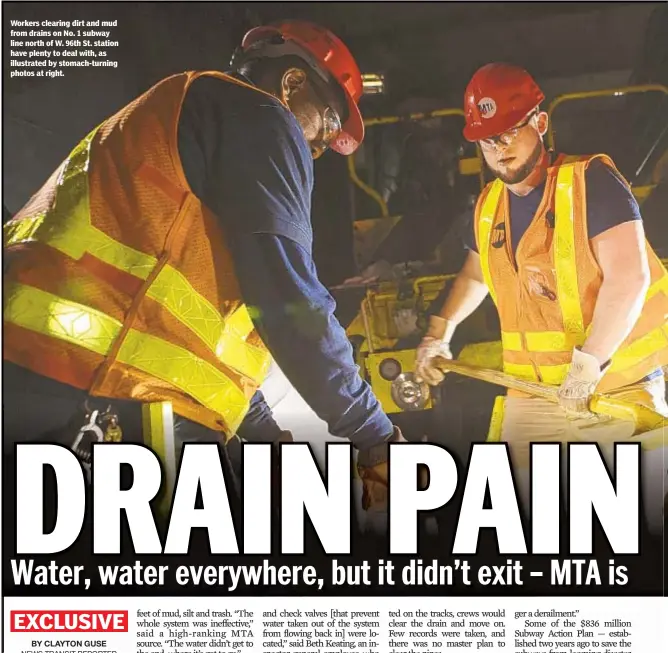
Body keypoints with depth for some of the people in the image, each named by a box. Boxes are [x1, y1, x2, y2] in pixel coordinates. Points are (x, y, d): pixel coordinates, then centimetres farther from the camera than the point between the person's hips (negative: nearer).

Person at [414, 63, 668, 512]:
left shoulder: (591, 180, -12)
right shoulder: (489, 207, 8)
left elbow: (628, 277, -21)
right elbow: (475, 276, 27)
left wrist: (588, 363, -24)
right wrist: (440, 331, 17)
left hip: (619, 390, -5)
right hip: (532, 395, 6)